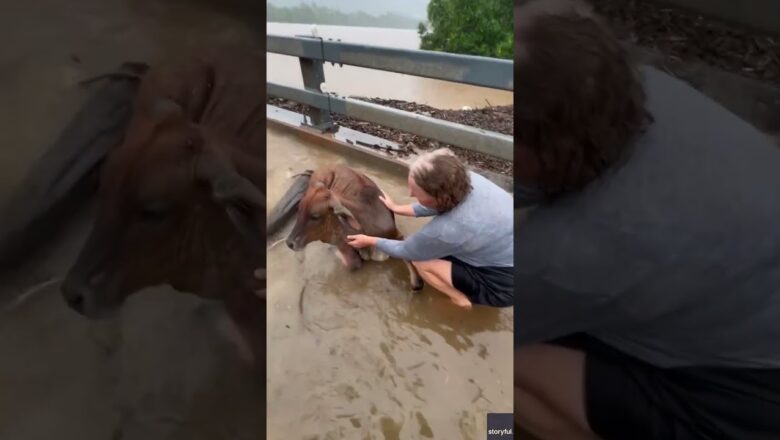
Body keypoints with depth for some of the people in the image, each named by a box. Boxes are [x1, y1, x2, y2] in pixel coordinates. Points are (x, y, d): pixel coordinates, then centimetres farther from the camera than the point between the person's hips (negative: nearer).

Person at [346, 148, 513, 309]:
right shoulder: (467, 179, -16)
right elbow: (436, 206, 8)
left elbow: (405, 251, -12)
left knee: (420, 260, -6)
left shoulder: (447, 229, -34)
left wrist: (369, 241, 4)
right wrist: (397, 208, 19)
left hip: (504, 283, -7)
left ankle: (462, 298, 10)